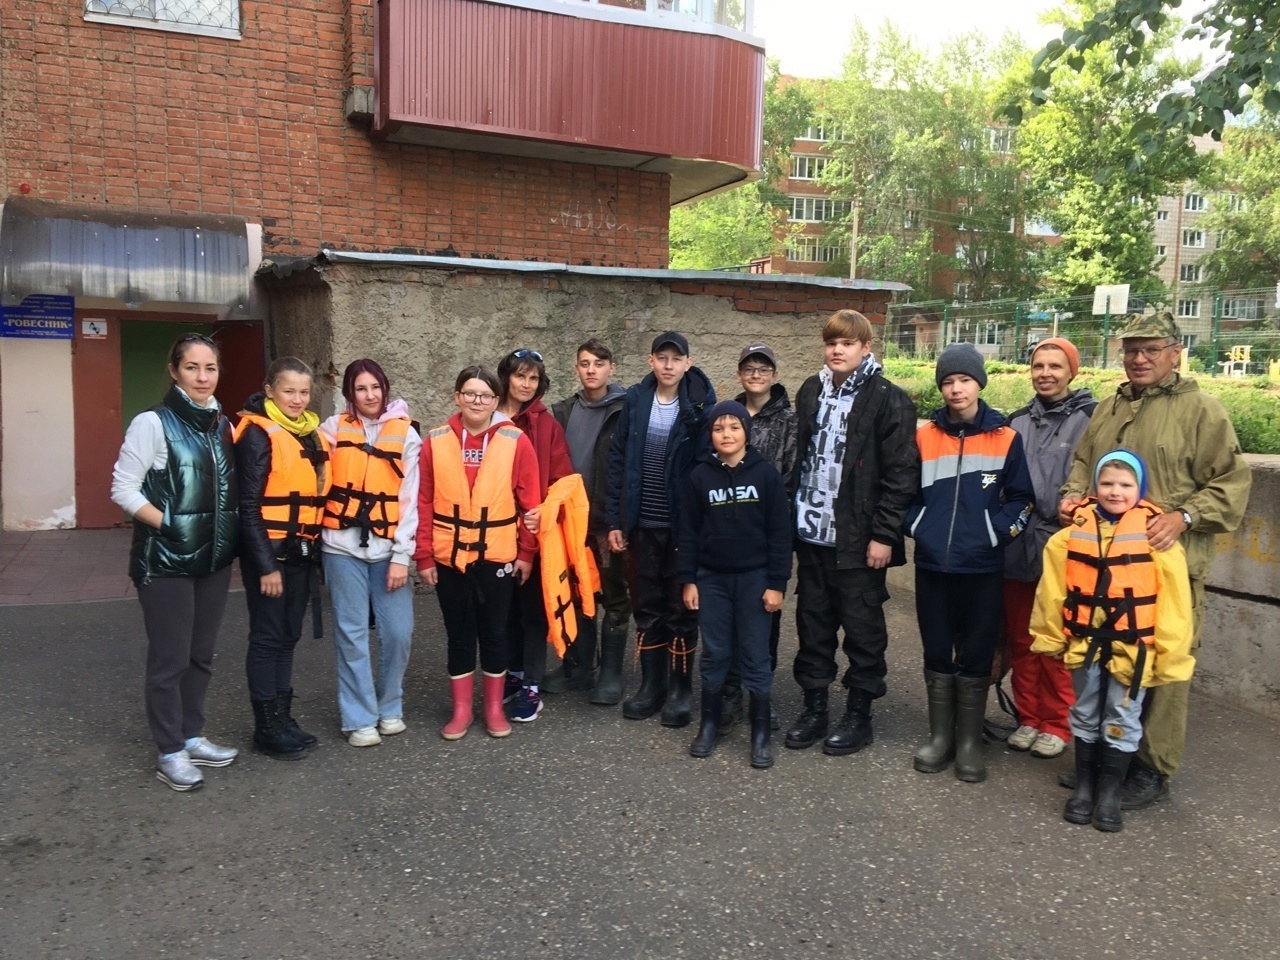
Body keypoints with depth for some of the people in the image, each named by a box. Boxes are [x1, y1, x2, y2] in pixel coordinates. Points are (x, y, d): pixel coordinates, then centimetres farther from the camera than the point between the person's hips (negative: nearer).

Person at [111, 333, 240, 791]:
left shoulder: (222, 426, 8)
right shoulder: (153, 423, -10)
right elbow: (123, 488, -12)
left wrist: (225, 535, 3)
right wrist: (169, 525, -16)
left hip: (215, 558, 6)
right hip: (166, 561, -6)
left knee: (201, 655, 14)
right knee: (170, 659, 1)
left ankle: (192, 737, 28)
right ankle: (169, 753, 14)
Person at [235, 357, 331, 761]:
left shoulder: (312, 434, 11)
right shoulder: (258, 435, -11)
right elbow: (249, 506, -15)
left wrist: (315, 549, 11)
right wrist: (265, 564, -17)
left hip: (302, 551, 7)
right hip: (269, 551, -7)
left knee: (288, 636, 14)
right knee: (268, 637, 2)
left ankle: (283, 716, 24)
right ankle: (267, 725, 13)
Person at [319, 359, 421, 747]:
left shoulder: (405, 434, 3)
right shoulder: (333, 429, 5)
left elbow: (409, 498, 0)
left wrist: (402, 555, -4)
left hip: (388, 548, 1)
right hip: (343, 546, 0)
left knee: (398, 632, 1)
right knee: (352, 634, 2)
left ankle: (390, 708, 22)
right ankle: (360, 719, 14)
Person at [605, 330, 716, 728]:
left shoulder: (700, 407, -7)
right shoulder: (635, 402, 2)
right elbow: (618, 463, 4)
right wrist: (615, 520, 1)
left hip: (683, 526, -3)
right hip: (642, 525, 3)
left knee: (682, 608, 9)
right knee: (647, 608, 12)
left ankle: (680, 690, 22)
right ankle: (651, 685, 26)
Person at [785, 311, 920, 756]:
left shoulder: (888, 400, -8)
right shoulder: (811, 391, 10)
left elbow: (902, 473, -11)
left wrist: (884, 534, -14)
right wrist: (791, 515, 8)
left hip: (858, 538, -5)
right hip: (812, 533, 6)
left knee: (862, 627, 7)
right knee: (812, 623, 13)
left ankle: (859, 714, 21)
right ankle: (814, 708, 26)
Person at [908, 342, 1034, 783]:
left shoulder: (1005, 438, -1)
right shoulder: (924, 436, 4)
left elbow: (1021, 498, 4)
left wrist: (998, 532, -9)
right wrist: (916, 528, 1)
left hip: (983, 568, -2)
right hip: (932, 565, 2)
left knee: (975, 656, 7)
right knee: (937, 654, 10)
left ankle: (969, 741, 19)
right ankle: (939, 734, 24)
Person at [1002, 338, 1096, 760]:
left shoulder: (1090, 420, -5)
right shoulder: (1018, 422, 11)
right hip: (1016, 550, 5)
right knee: (1021, 641, 13)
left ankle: (1057, 725, 20)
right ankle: (1028, 718, 26)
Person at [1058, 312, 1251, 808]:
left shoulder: (1201, 410, -3)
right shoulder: (1109, 408, 15)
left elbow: (1230, 482, -5)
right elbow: (1083, 461, 26)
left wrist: (1184, 517, -18)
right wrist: (1074, 494, 7)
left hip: (1168, 564, -5)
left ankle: (1153, 768, 15)